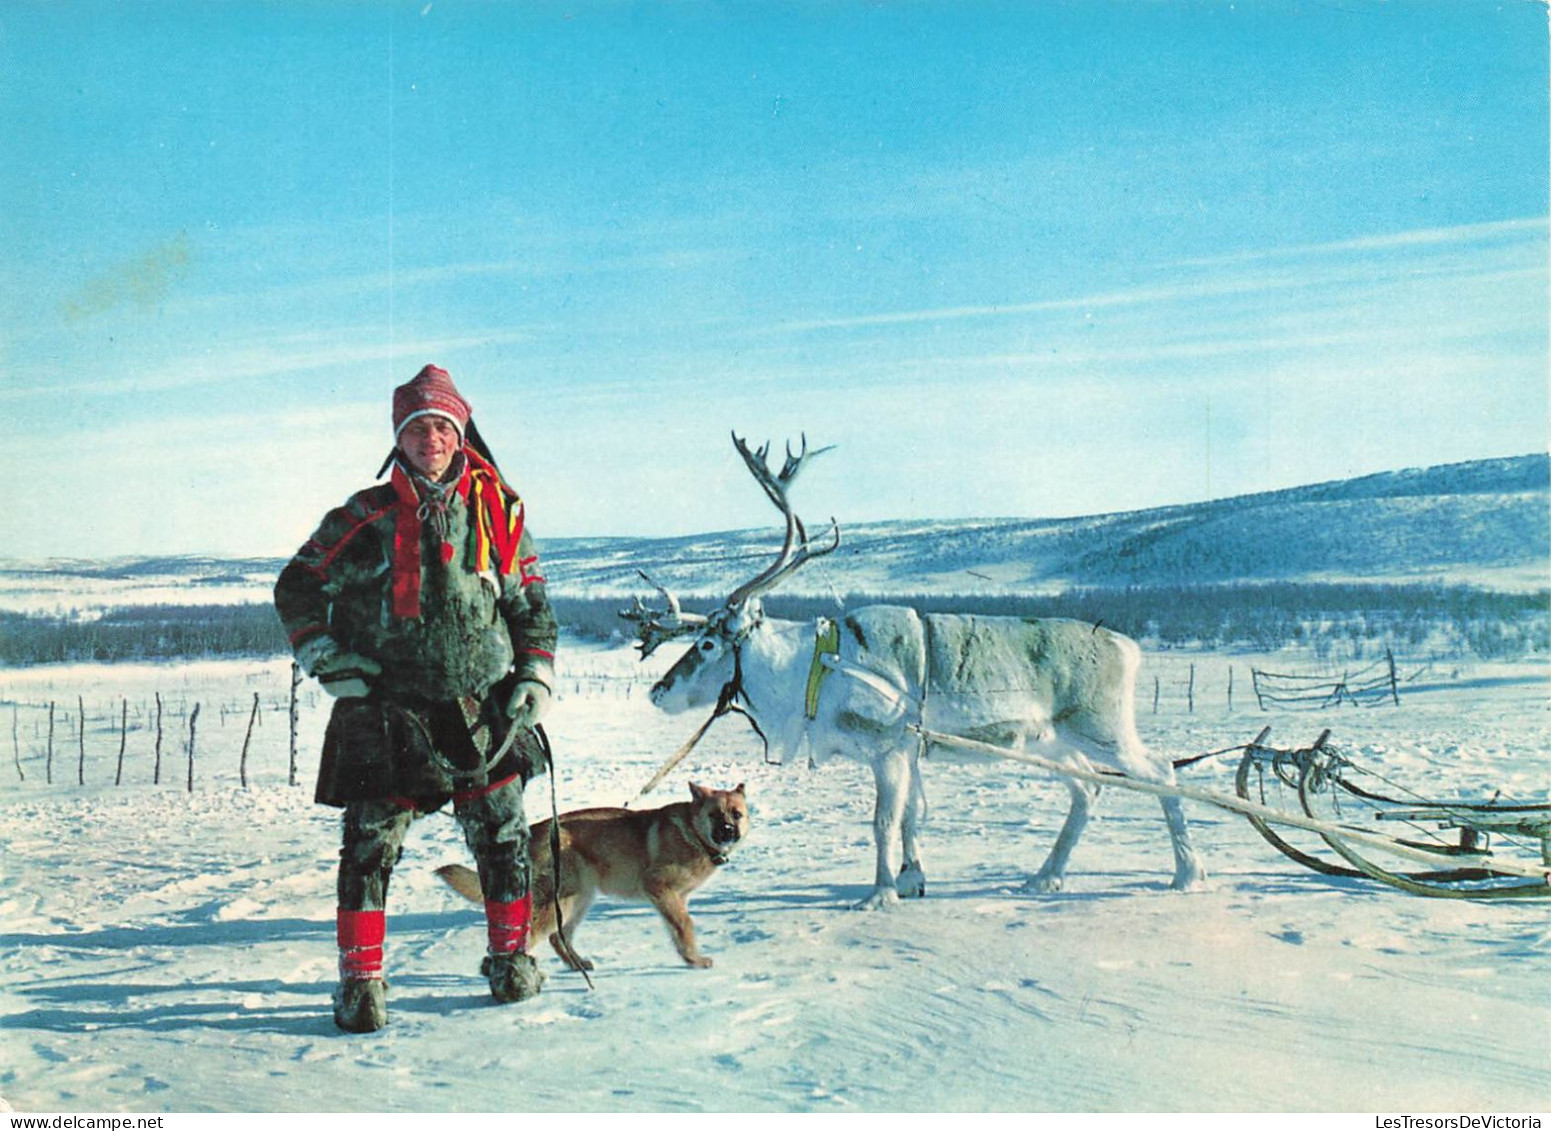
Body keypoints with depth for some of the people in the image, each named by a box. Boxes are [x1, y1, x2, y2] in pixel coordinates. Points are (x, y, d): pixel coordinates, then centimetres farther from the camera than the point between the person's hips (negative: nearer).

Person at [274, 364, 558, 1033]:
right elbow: (296, 589, 9)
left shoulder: (499, 511, 6)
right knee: (370, 842, -3)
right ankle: (360, 978, 8)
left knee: (502, 836, 6)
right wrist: (330, 664, -1)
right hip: (384, 709, -1)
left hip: (481, 707, 2)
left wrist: (534, 678, 4)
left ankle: (511, 958, 23)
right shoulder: (365, 518, 1)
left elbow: (531, 602, 14)